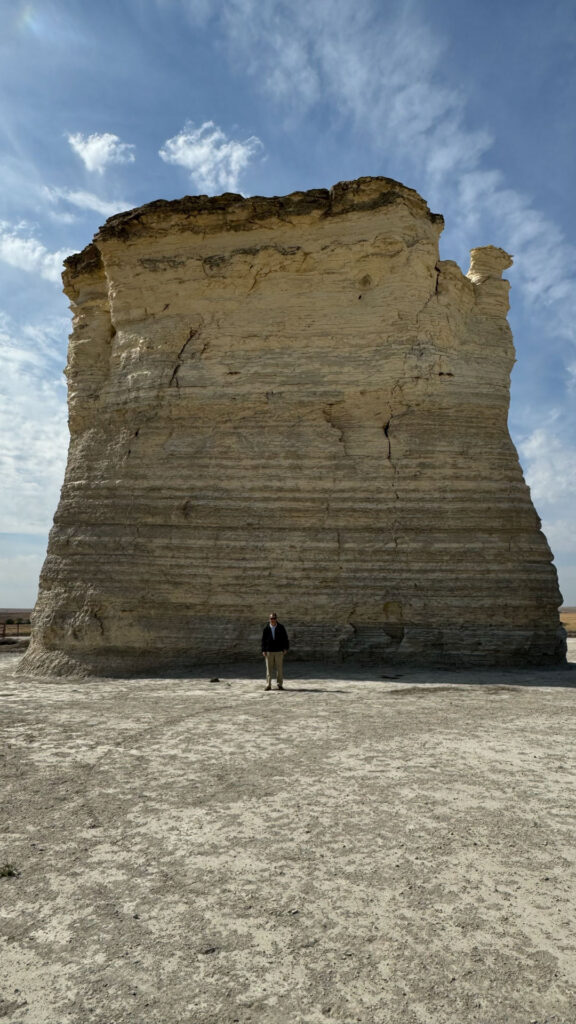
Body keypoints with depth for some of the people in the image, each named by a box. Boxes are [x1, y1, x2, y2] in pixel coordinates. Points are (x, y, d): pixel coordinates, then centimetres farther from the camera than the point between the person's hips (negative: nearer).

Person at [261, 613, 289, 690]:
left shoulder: (281, 627, 3)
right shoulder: (266, 628, 2)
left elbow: (285, 638, 7)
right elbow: (263, 640, 6)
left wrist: (285, 648, 1)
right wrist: (263, 650, 1)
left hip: (279, 651, 0)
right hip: (269, 651, 0)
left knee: (279, 668, 2)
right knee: (269, 668, 1)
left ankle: (279, 684, 11)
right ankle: (268, 685, 7)